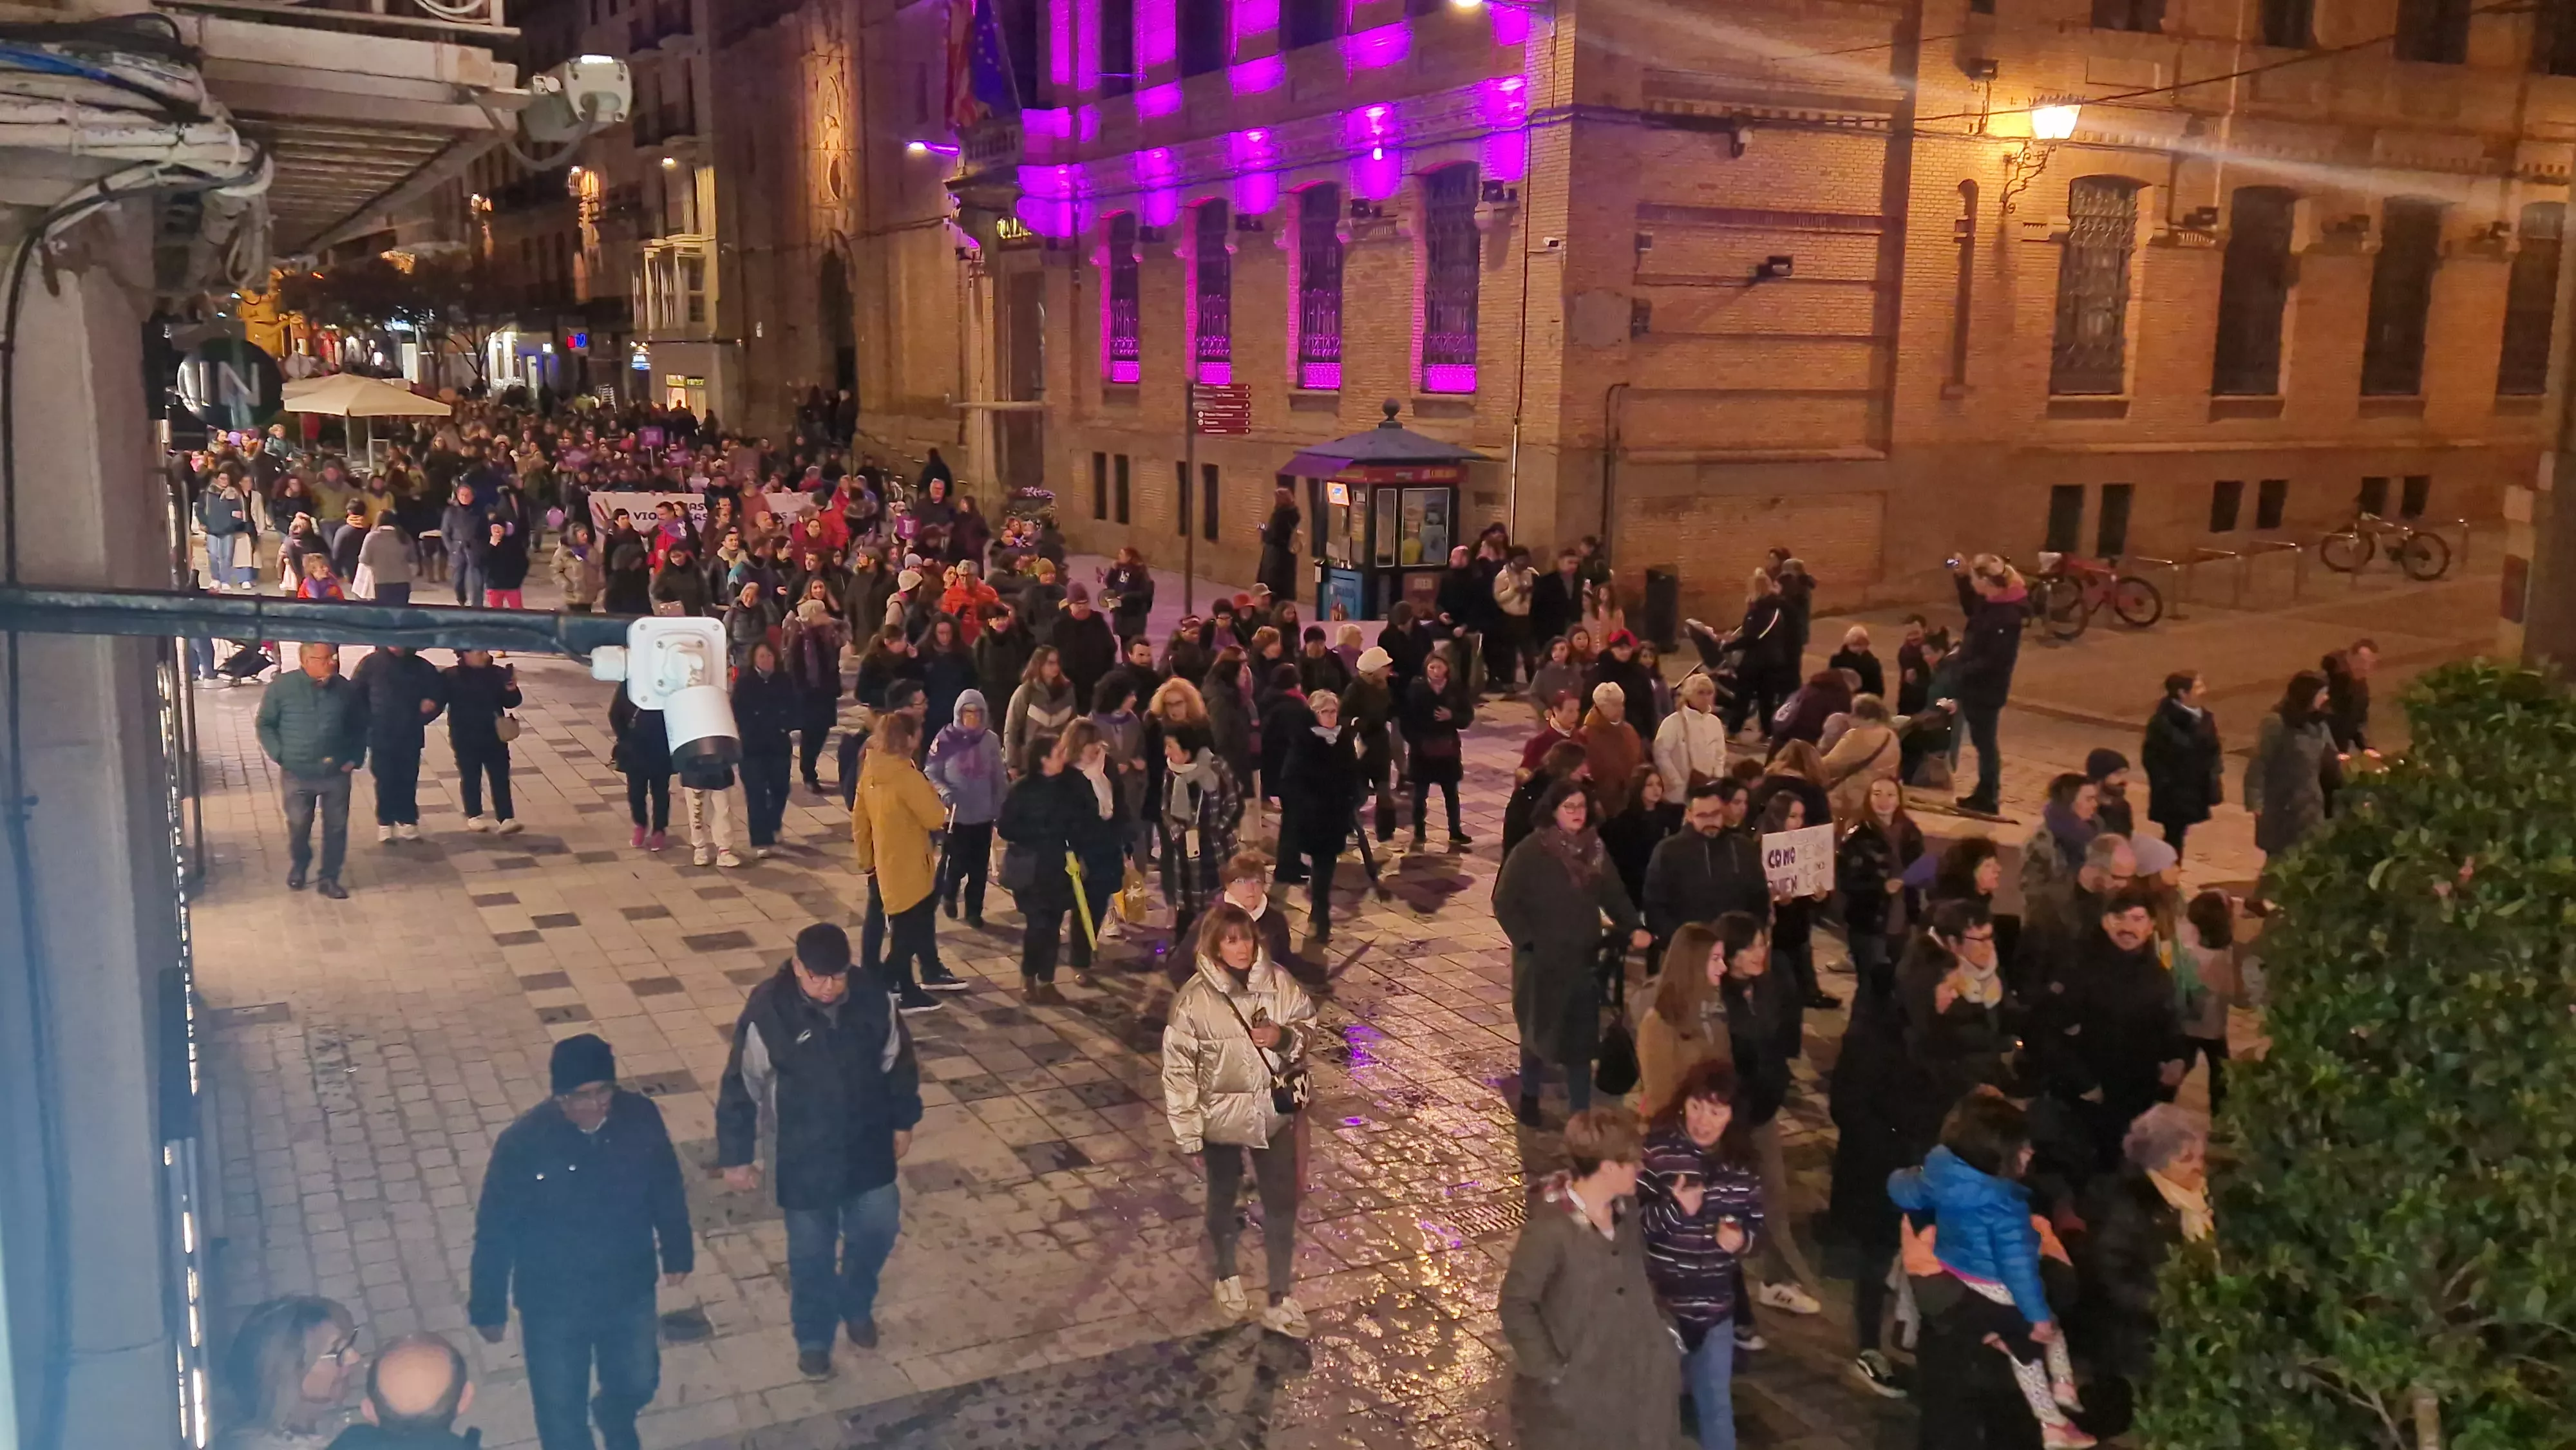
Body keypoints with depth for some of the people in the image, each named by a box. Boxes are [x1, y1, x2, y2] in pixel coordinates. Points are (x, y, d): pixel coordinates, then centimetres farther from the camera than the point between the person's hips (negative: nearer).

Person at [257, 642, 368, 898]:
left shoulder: (346, 689, -3)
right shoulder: (282, 687, -8)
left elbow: (360, 727, 10)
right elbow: (265, 724, 1)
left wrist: (355, 757, 3)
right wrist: (280, 755, -7)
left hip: (337, 774, 1)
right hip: (298, 774, -1)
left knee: (336, 827, 6)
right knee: (298, 826, 13)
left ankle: (329, 878, 20)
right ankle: (297, 868, 39)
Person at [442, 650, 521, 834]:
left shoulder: (498, 674, -2)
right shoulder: (450, 676, -8)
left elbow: (511, 703, 1)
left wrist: (511, 689, -18)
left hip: (494, 737, 2)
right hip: (466, 740, -2)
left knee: (500, 778, -1)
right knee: (470, 779, 10)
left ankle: (506, 819, -2)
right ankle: (474, 816, 24)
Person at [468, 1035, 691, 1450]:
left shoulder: (641, 1118, -20)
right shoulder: (523, 1143, -27)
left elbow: (667, 1191, -2)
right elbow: (495, 1231, -14)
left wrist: (677, 1253, 8)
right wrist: (488, 1308, -6)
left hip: (629, 1291, 3)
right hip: (552, 1303, -3)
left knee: (638, 1383, 26)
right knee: (561, 1410, 15)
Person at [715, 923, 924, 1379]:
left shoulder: (873, 999, -14)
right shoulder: (768, 1011, -23)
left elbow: (898, 1063, 3)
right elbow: (741, 1088, -13)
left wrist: (903, 1122, 10)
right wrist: (735, 1156, -7)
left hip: (868, 1145, 3)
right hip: (801, 1155, -3)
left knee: (879, 1228, 13)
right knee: (811, 1250, 11)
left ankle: (856, 1304, 43)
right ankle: (813, 1337, 35)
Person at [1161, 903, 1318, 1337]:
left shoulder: (1279, 983, -13)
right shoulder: (1194, 999, -21)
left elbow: (1307, 1026, 3)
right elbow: (1179, 1069, -15)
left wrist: (1285, 1037, -21)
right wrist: (1189, 1134, -12)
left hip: (1276, 1112, 2)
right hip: (1223, 1117, -2)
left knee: (1282, 1204, 10)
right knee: (1224, 1199, 21)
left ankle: (1281, 1300, 26)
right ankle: (1227, 1276, 47)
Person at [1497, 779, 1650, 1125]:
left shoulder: (1595, 849, 3)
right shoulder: (1530, 852, -14)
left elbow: (1614, 895, 9)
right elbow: (1505, 903, -11)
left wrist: (1633, 928, -6)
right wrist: (1528, 941, -16)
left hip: (1584, 959, 4)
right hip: (1542, 961, -4)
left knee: (1582, 1036, 3)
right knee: (1540, 1032, 10)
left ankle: (1580, 1111, 13)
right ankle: (1529, 1095, 34)